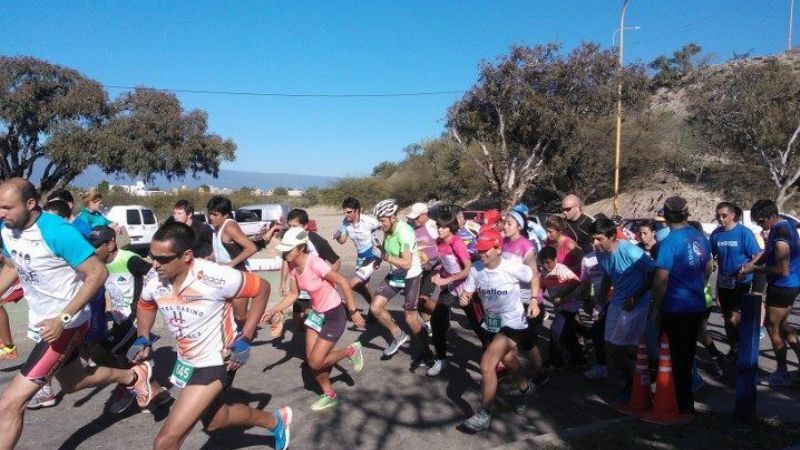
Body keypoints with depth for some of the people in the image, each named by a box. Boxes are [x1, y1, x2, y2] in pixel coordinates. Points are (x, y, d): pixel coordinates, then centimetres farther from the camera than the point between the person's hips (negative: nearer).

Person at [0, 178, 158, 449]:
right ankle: (134, 376, 46)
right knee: (71, 382, 28)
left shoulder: (58, 232, -27)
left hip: (66, 323, -9)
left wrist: (63, 318, -29)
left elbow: (98, 274, -25)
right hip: (42, 322, 9)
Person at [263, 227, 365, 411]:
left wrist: (353, 311, -20)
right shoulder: (292, 266, -6)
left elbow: (343, 282, -23)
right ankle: (330, 395, 31)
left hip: (334, 315, -8)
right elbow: (293, 294, 6)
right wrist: (273, 311, -2)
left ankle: (351, 351, 18)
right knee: (311, 360, 9)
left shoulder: (315, 263, -30)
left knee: (315, 362, -5)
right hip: (316, 313, 8)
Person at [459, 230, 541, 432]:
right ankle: (526, 389, 59)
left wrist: (534, 301, -11)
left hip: (513, 324, -6)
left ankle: (484, 415, -2)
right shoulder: (476, 269, -10)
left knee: (486, 365, -19)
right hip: (492, 324, 6)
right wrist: (463, 298, -23)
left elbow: (534, 276, -4)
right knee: (509, 362, 26)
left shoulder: (512, 268, -22)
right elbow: (467, 294, -1)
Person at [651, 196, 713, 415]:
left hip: (676, 308, -7)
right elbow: (708, 270, 16)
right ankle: (687, 398, 33)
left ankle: (684, 405, 15)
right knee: (689, 353, 19)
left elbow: (660, 280, -21)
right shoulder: (700, 237, 2)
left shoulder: (669, 242, -19)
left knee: (679, 356, 5)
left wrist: (656, 308, -11)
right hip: (697, 306, 7)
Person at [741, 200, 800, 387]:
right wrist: (752, 263, 1)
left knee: (773, 327, 2)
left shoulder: (780, 236, -25)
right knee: (782, 324, 20)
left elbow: (783, 271, -25)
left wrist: (754, 269, -16)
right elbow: (769, 253, 15)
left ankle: (782, 374, 12)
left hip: (782, 287, -9)